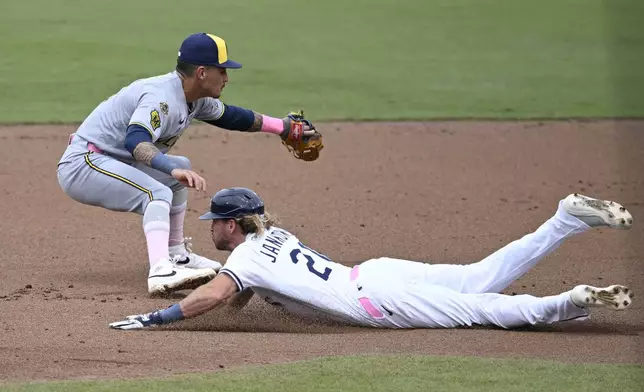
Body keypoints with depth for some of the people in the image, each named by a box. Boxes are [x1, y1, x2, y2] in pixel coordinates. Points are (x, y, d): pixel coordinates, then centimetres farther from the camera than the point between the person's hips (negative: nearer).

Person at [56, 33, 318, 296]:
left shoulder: (196, 99, 6)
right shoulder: (161, 97, -25)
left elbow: (228, 116, 26)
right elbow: (136, 140, -42)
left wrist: (282, 127, 27)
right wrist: (173, 169, -56)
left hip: (111, 162, 10)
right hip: (82, 164, -10)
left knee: (180, 169, 19)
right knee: (158, 193, -27)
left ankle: (176, 255, 22)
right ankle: (161, 273, -43)